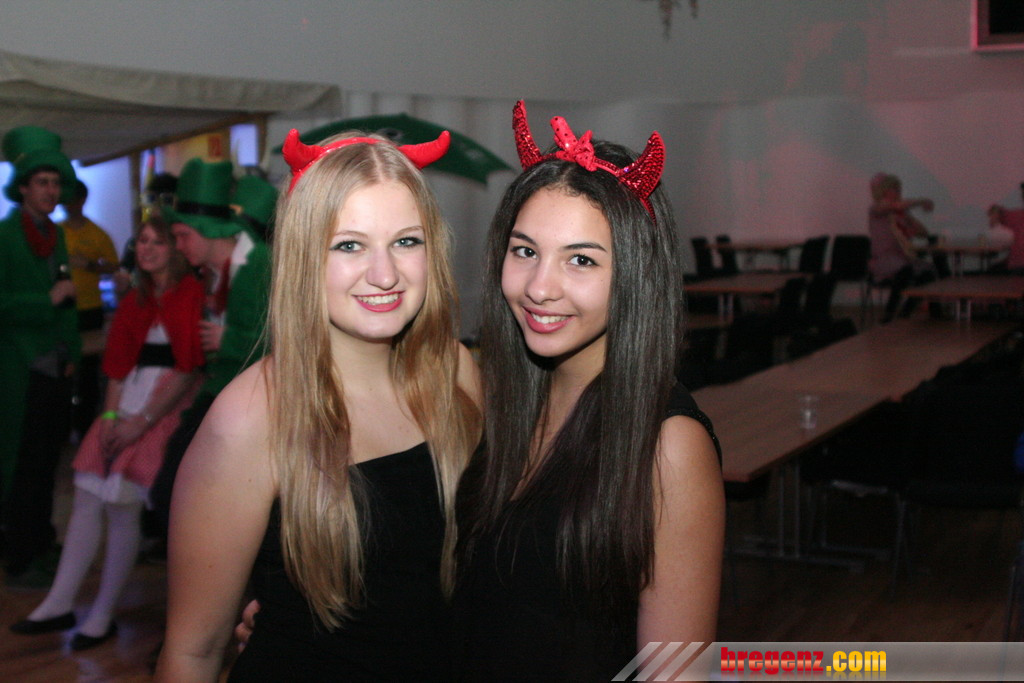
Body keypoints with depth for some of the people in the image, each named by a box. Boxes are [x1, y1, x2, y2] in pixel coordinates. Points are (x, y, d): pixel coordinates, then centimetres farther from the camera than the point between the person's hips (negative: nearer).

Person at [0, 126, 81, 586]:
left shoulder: (55, 236, 13)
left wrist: (72, 353, 9)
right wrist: (48, 299, -16)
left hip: (56, 370, 7)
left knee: (47, 463, 14)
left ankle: (41, 545, 26)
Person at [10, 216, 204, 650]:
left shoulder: (192, 296, -4)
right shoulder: (135, 301, 18)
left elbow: (189, 369, -10)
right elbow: (118, 363, 14)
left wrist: (143, 420, -12)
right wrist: (110, 415, -1)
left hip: (169, 408, -6)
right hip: (129, 405, 7)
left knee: (121, 506, -12)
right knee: (87, 496, -1)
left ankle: (103, 615, 0)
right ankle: (60, 604, 7)